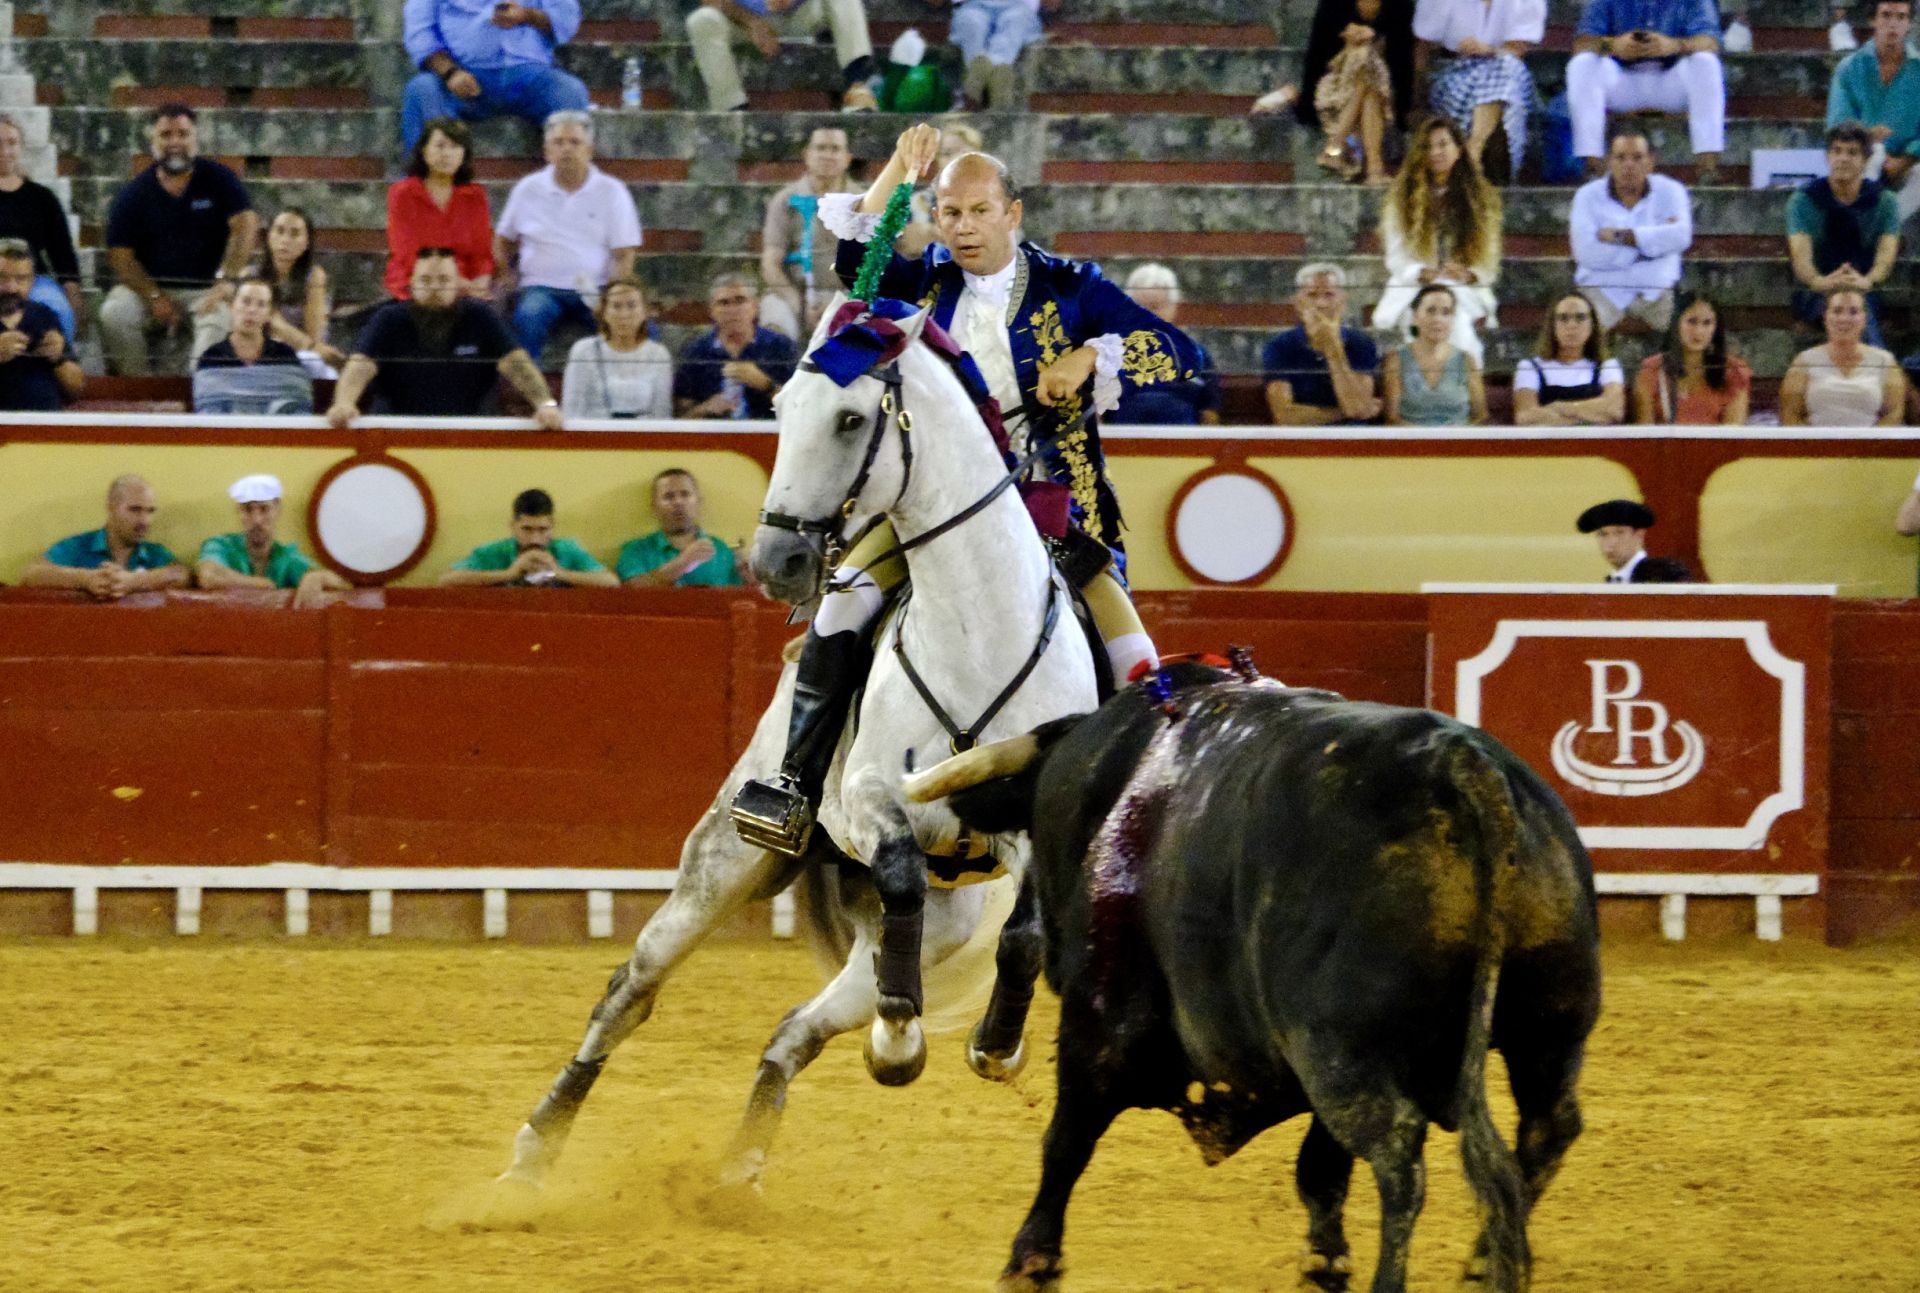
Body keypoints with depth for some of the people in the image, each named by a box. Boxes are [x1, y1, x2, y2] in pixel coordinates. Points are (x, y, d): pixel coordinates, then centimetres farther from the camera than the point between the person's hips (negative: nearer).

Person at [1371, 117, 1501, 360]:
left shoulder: (1480, 197, 15)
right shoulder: (1403, 197, 12)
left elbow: (1489, 266, 11)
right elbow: (1397, 259, 4)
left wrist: (1468, 275, -12)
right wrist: (1426, 274, -15)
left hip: (1467, 291, 1)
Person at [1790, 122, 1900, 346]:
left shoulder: (1882, 200, 5)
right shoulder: (1804, 199, 1)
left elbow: (1887, 252, -11)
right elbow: (1800, 253, -15)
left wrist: (1868, 281, -37)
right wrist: (1819, 282, -41)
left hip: (1864, 292, 1)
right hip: (1814, 294, -1)